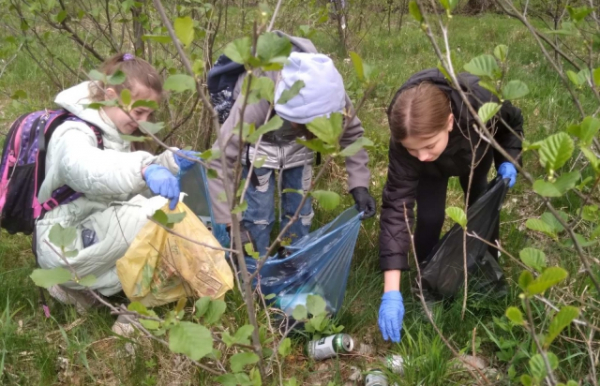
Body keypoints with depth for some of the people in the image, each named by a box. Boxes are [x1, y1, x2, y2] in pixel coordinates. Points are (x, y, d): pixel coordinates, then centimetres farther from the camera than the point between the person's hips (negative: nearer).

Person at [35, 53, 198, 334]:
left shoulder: (114, 133, 10)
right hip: (64, 246, -10)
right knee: (160, 211, -24)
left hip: (98, 231, 10)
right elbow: (87, 169, -42)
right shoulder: (73, 134, -19)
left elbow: (126, 184, 15)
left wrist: (169, 162, -2)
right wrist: (146, 169, -59)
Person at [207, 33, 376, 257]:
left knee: (300, 210, 8)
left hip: (298, 144, 3)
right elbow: (220, 160, -38)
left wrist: (359, 184, -22)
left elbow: (352, 133, -12)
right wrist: (230, 222, -41)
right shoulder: (256, 100, -44)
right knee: (259, 214, -7)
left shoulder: (330, 94, -34)